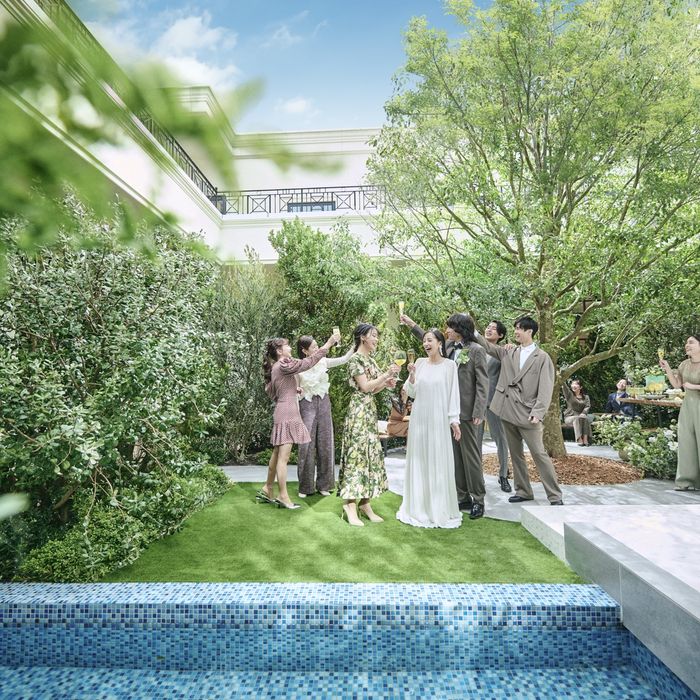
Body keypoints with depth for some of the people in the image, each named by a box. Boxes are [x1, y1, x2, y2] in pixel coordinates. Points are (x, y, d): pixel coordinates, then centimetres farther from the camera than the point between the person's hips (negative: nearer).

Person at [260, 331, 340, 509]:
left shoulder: (275, 368, 17)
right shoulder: (283, 365, -12)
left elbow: (270, 391, 22)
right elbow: (309, 362, -16)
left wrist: (293, 390, 22)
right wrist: (328, 343, -14)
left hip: (284, 412, 10)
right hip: (287, 413, -10)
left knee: (278, 454, 15)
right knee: (283, 456, -6)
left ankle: (267, 490, 24)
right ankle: (283, 497, -1)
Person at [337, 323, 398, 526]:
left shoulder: (370, 359, 16)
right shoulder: (355, 359, -10)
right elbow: (364, 387, -16)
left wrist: (386, 382, 3)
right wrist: (386, 374, -14)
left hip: (370, 411, 9)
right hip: (358, 411, -9)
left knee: (370, 453, 9)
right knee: (357, 454, -8)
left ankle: (365, 503, 16)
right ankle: (350, 505, -2)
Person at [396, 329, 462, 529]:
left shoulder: (449, 365, -2)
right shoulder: (420, 363, 6)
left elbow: (453, 393, -2)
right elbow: (412, 393, 7)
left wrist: (454, 419, -6)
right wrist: (411, 376, -9)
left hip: (438, 419, -3)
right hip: (419, 418, 4)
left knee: (439, 463, 2)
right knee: (419, 461, 9)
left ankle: (440, 509, 15)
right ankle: (419, 507, 22)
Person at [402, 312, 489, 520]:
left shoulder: (476, 351, -8)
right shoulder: (449, 347, 9)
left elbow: (482, 384, -10)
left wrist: (478, 413, -15)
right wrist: (412, 324, 28)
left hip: (467, 412, -7)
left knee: (471, 455, 1)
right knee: (455, 455, 11)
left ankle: (478, 500, 13)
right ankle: (463, 497, 21)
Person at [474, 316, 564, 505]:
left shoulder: (542, 357, -3)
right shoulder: (508, 353, 11)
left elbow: (545, 388, -10)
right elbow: (488, 346, 11)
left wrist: (538, 412, -20)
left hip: (528, 414, -5)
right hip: (508, 411, 5)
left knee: (539, 454, -4)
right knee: (515, 454, 13)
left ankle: (555, 496, 6)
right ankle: (523, 491, 25)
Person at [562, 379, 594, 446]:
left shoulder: (586, 397, 15)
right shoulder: (569, 394, 8)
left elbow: (587, 407, 0)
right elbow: (564, 387, -12)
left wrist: (583, 413, -21)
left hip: (581, 416, 2)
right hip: (569, 417, -2)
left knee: (585, 418, -31)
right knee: (577, 418, -33)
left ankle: (585, 439, -40)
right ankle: (579, 440, -41)